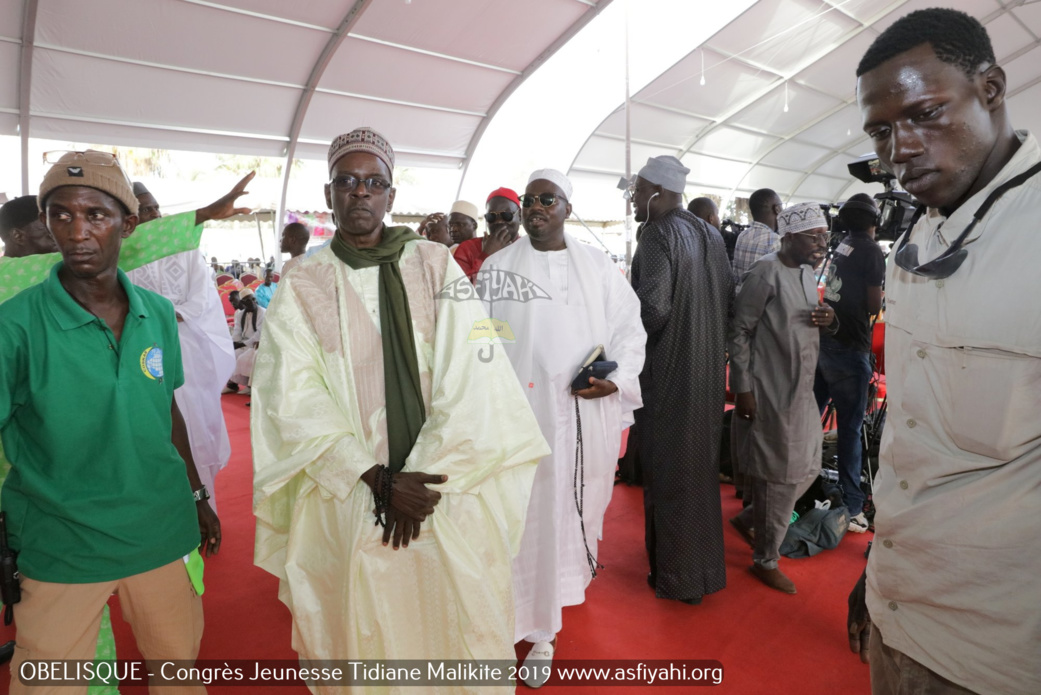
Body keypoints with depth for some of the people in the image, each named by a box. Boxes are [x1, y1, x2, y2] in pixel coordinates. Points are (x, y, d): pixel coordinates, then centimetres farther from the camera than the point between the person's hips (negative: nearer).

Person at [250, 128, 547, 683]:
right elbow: (296, 403, -6)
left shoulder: (437, 268, 1)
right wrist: (380, 481, -15)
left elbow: (468, 377, -7)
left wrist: (422, 477, -13)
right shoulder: (301, 288, 1)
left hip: (446, 497, 0)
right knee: (362, 635, 13)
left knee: (451, 625, 12)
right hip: (346, 501, 0)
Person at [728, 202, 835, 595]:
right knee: (779, 476, 1)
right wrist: (742, 388, -18)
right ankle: (766, 561, 20)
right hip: (770, 393, -9)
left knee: (807, 468, 16)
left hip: (802, 390, 9)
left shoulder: (808, 273, 12)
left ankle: (750, 519, 37)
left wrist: (828, 320, -2)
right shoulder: (766, 273, -14)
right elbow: (740, 331, -15)